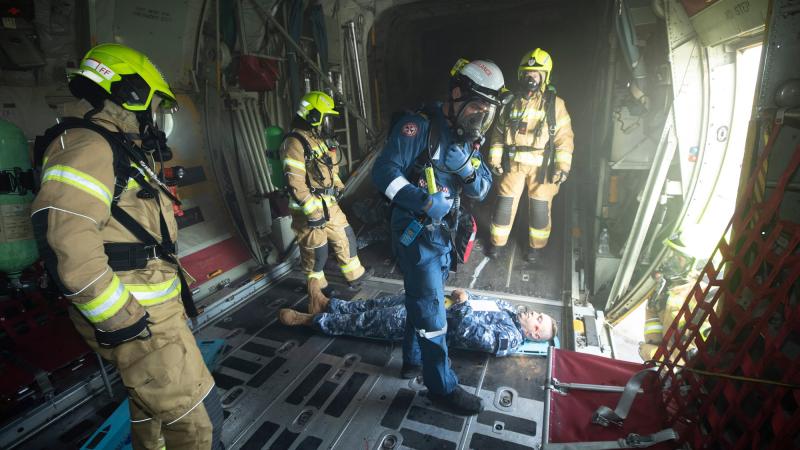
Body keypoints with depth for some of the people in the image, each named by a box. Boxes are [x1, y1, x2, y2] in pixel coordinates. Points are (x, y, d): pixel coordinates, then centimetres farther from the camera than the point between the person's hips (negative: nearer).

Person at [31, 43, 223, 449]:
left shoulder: (119, 150, 18)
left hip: (151, 307, 10)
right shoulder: (87, 146, -14)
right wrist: (124, 319, -22)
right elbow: (66, 239, -26)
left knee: (152, 407, 25)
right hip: (136, 317, -10)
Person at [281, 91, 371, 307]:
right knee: (315, 250, 6)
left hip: (329, 204, 9)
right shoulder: (295, 143, -19)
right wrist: (311, 211, -24)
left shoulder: (322, 140, 10)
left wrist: (338, 187, 22)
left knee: (345, 236, 16)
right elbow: (295, 183, -24)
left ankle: (355, 274, 34)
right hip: (309, 208, -9)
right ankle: (317, 287, 27)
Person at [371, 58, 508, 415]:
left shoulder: (469, 139, 7)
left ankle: (413, 359, 44)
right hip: (414, 235, -8)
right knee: (432, 312, 2)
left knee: (422, 301, 22)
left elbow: (482, 191, 3)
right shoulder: (419, 126, -16)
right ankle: (442, 386, 22)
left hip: (442, 235, 8)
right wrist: (426, 201, -30)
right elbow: (383, 172, -23)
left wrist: (467, 168, -17)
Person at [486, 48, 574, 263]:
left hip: (541, 165, -1)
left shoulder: (555, 104, -3)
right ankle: (497, 241, 25)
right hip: (513, 163, 1)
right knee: (505, 204, 6)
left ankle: (537, 245, 29)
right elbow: (498, 133, 8)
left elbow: (564, 138, -3)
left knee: (540, 207, 8)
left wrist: (563, 166, -11)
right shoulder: (511, 102, 3)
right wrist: (495, 158, 1)